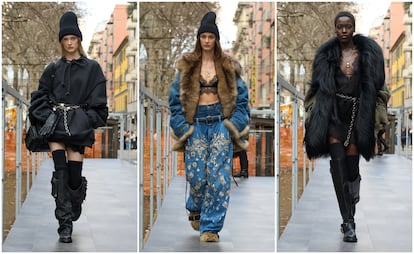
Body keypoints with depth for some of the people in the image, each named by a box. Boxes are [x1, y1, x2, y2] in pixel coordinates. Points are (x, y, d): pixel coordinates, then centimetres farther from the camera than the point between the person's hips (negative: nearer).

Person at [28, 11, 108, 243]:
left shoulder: (92, 68, 7)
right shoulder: (53, 69, 14)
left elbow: (98, 101, 4)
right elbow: (40, 96, 13)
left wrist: (90, 121, -7)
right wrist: (45, 118, -2)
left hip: (79, 124, -1)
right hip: (55, 121, 1)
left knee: (74, 174, -6)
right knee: (60, 171, -11)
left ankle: (72, 214, 20)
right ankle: (65, 223, -11)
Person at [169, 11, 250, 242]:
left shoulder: (228, 66, 7)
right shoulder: (187, 66, 7)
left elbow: (241, 96, 7)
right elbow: (176, 97, 6)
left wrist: (235, 124, -4)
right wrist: (182, 127, -3)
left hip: (221, 123, 0)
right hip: (197, 125, 0)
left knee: (219, 177, -9)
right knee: (197, 177, -1)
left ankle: (211, 227, -1)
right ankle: (195, 209, 33)